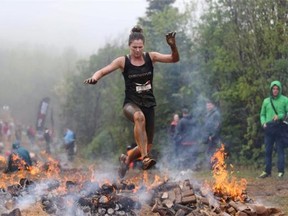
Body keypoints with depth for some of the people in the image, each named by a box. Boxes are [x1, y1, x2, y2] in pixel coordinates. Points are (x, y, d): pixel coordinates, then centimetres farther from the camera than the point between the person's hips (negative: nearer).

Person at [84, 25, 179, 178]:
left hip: (148, 104, 3)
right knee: (139, 117, -42)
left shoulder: (150, 57, 0)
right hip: (131, 103, -3)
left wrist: (173, 46, -27)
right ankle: (145, 159, -45)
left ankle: (126, 159, 39)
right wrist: (94, 78, -27)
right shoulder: (123, 61, -4)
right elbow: (102, 71, -5)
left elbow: (174, 59, -7)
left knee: (147, 147, 6)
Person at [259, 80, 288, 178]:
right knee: (268, 151, 5)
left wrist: (280, 116, -17)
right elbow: (262, 114, 19)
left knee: (280, 150, -4)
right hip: (268, 128, 4)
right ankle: (267, 171, 9)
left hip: (280, 127, -3)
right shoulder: (266, 101, 13)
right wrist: (263, 122, 1)